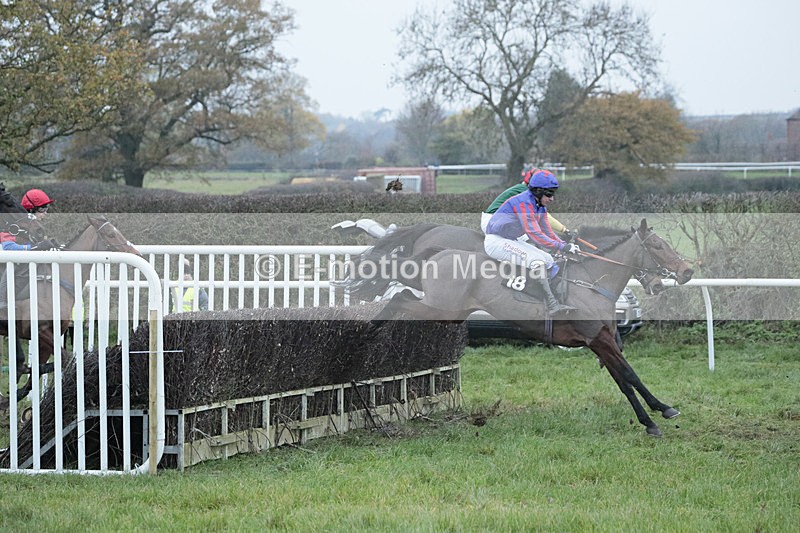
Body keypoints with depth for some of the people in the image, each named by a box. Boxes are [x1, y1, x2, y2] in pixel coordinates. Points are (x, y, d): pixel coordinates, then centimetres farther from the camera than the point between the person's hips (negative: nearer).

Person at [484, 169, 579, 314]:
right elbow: (534, 234, -31)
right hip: (496, 241, -10)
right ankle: (552, 306, -27)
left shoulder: (540, 207, 7)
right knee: (537, 260, -25)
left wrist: (566, 245, -10)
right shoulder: (524, 203, -24)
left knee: (548, 260, 0)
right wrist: (561, 247, -31)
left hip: (511, 241, 10)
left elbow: (548, 232, 8)